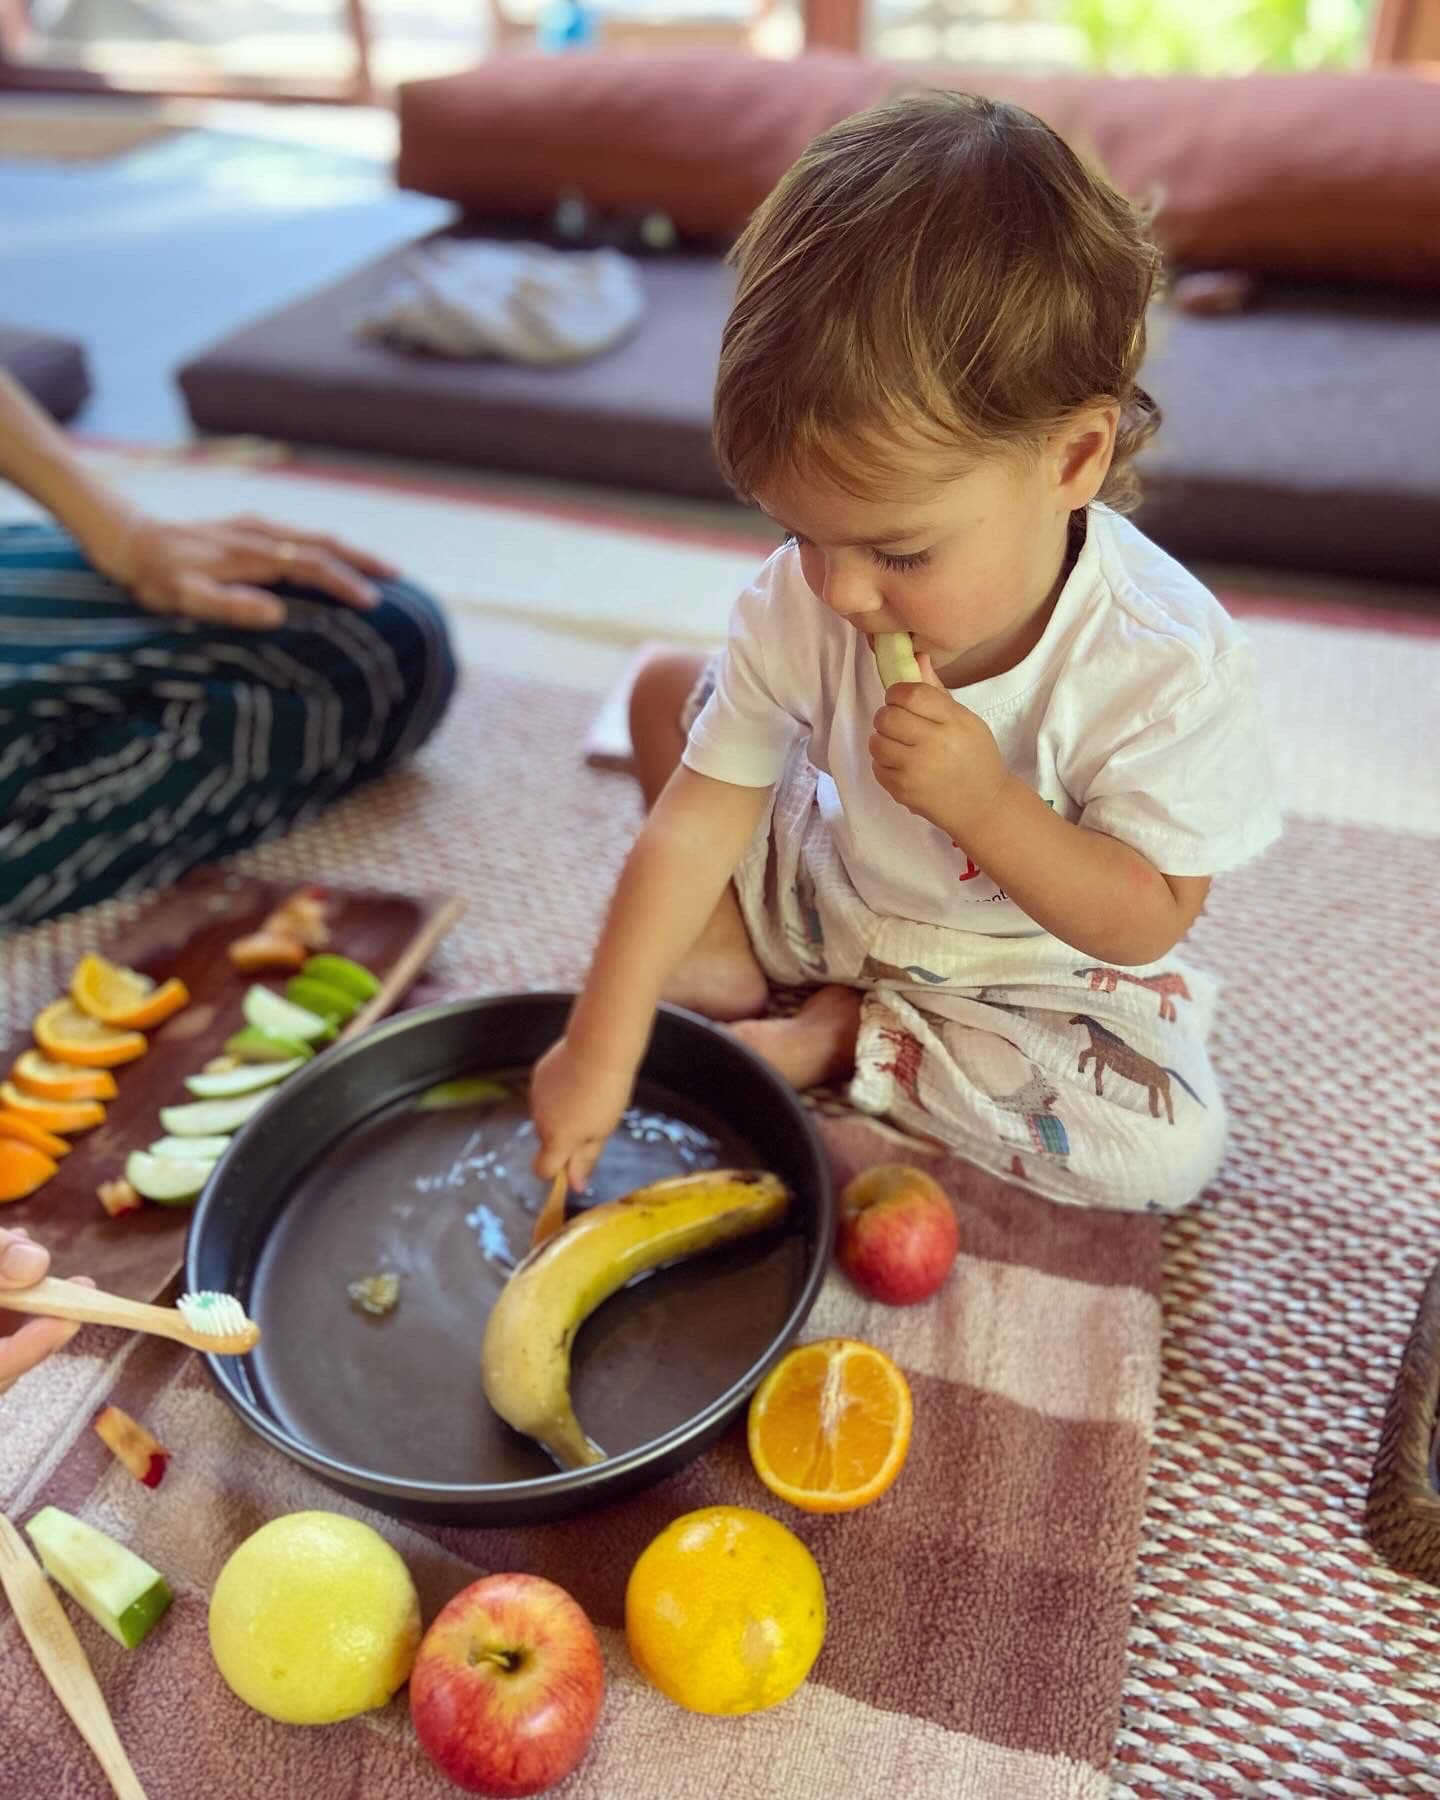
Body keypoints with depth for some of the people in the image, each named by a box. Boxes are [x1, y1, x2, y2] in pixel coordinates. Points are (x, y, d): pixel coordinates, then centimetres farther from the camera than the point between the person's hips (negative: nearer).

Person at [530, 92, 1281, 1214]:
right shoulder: (801, 601, -22)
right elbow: (698, 821, -21)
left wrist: (985, 803, -39)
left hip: (1038, 970, -2)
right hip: (834, 895, 3)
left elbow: (1151, 919, -23)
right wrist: (603, 1044, -25)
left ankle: (848, 1035, -11)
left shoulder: (1165, 662, -30)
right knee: (667, 688, -4)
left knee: (1169, 1150, -27)